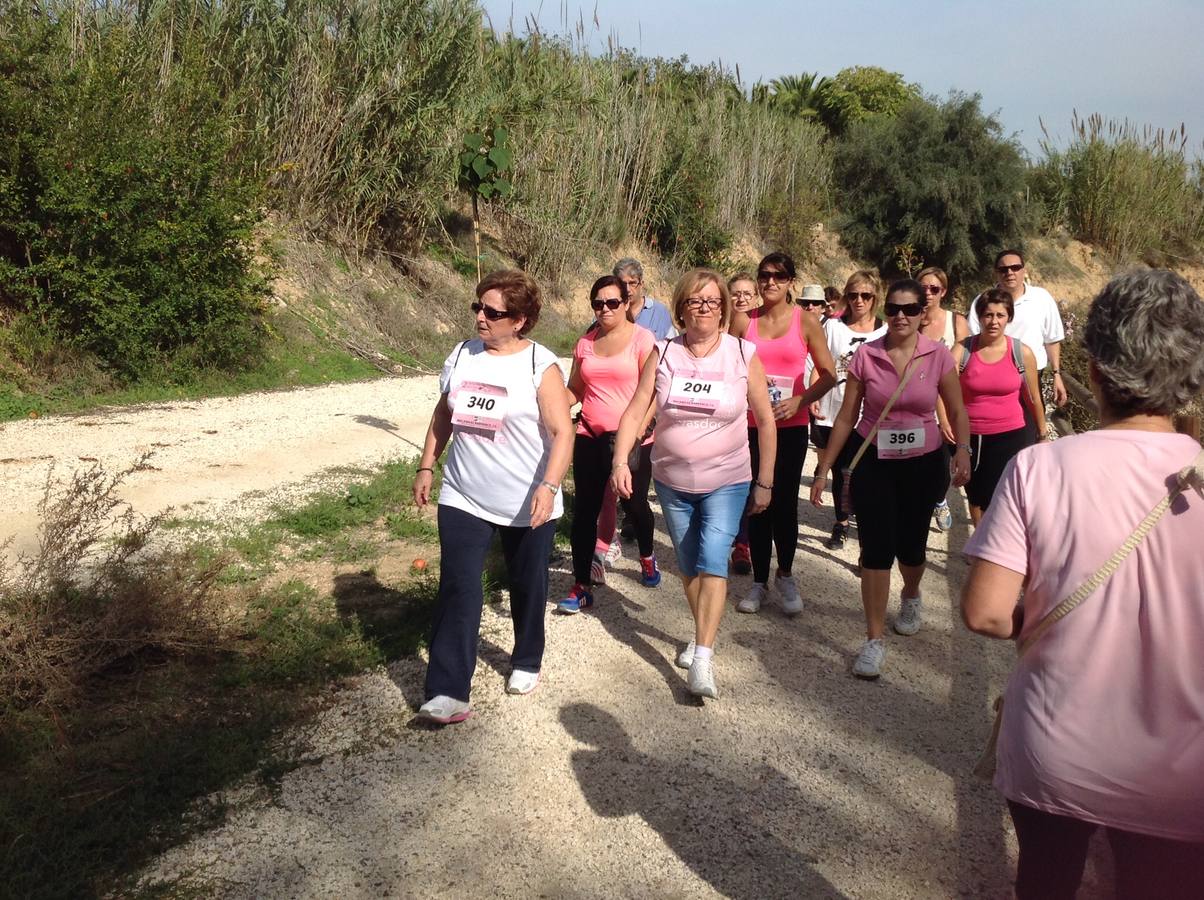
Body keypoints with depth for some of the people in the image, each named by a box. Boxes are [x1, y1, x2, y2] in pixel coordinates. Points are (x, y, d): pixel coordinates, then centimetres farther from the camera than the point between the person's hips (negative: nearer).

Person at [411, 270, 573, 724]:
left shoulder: (541, 366, -13)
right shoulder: (461, 355, 2)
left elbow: (562, 432, -17)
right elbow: (443, 414, 14)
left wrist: (548, 486, -29)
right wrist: (426, 466, 12)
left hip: (527, 505, -3)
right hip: (463, 499, 3)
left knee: (527, 588, 15)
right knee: (458, 590, -6)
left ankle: (526, 662, 39)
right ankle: (448, 692, -5)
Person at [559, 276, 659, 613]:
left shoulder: (642, 339, -7)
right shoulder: (586, 343, 7)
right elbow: (574, 389, 13)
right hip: (590, 438, 4)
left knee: (634, 503, 10)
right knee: (585, 511, 2)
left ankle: (647, 556, 42)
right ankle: (581, 586, 11)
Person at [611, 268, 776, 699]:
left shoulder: (743, 354, -8)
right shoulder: (663, 354, -5)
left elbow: (765, 421, -2)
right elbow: (635, 412, -7)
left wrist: (764, 483, 0)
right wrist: (620, 460, -22)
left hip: (726, 482, -2)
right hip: (672, 481, 3)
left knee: (712, 562, -16)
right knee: (688, 566, 15)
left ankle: (703, 658, -14)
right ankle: (702, 634, 36)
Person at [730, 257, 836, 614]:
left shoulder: (806, 321, -2)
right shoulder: (743, 320, 3)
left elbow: (828, 374, -1)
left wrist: (800, 401, -15)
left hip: (791, 427, -2)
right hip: (751, 425, 2)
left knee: (784, 503, 0)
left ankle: (785, 575, 23)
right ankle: (759, 581, 20)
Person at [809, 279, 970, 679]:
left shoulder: (938, 356, -6)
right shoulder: (866, 356, -7)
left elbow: (957, 411, 2)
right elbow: (846, 417, -2)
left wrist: (963, 450, -17)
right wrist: (824, 469, -2)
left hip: (923, 465, 1)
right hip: (874, 464, -1)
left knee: (911, 544, 13)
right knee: (876, 548, -6)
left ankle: (911, 597, 47)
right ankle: (874, 639, 1)